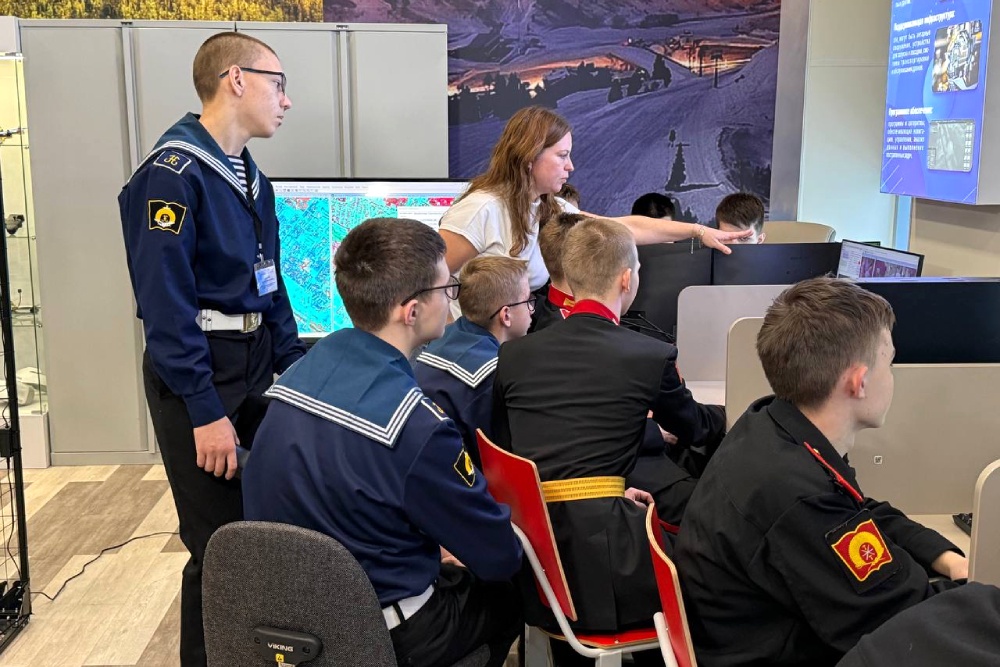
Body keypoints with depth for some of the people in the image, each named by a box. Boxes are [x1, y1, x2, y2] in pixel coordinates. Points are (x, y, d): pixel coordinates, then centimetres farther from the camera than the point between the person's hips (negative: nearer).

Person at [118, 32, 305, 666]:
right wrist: (205, 412, -22)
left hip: (257, 368, 8)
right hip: (197, 374, -8)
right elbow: (166, 302, -21)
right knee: (221, 546, -1)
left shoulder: (251, 178, 11)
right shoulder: (173, 172, -16)